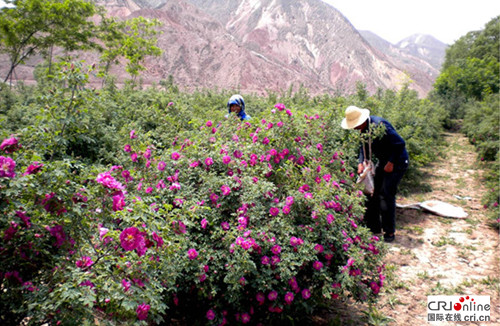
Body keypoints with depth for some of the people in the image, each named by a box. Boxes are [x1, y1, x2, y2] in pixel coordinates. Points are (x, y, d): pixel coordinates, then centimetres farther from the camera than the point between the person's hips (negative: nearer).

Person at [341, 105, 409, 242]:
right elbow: (364, 146, 11)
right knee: (372, 192, 8)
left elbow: (400, 143, -26)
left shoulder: (379, 125, -30)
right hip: (383, 161, 9)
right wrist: (361, 162, -2)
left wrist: (391, 162, -22)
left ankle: (389, 233, 2)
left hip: (397, 162, -9)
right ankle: (373, 227, 20)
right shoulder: (364, 127, -2)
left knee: (386, 195, -11)